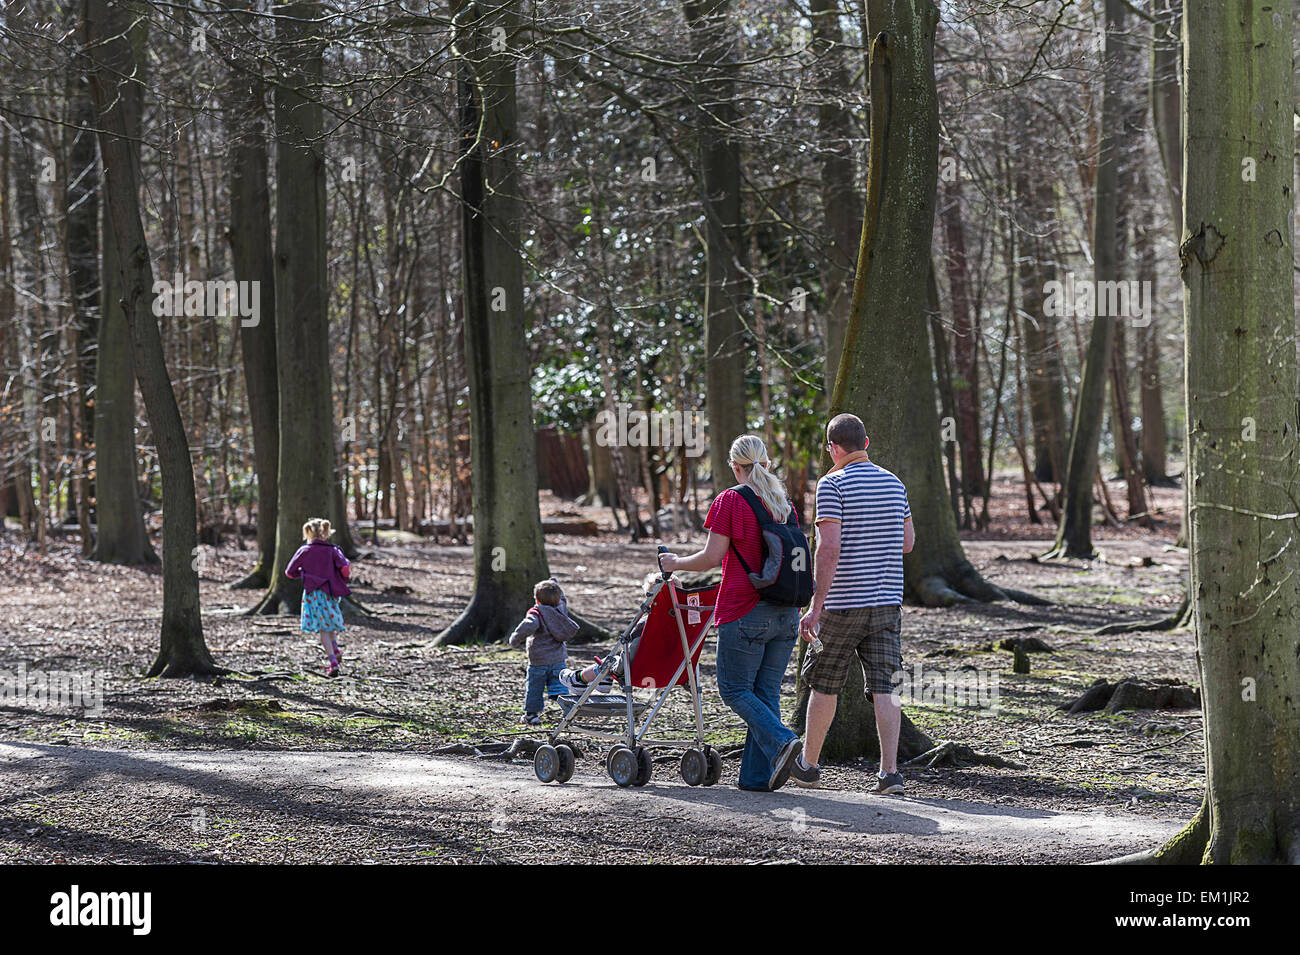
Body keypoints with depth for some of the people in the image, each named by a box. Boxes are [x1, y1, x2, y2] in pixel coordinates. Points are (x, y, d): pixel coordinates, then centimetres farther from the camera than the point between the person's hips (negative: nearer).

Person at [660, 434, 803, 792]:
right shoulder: (784, 503, 12)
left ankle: (780, 740, -19)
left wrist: (675, 563, 7)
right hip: (786, 612, 6)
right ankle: (757, 775, 4)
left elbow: (711, 557, -9)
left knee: (735, 690, 3)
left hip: (745, 612, -6)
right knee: (766, 691, 8)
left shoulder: (730, 501, -7)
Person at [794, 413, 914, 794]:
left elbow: (829, 549, -18)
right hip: (888, 601, 4)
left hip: (843, 604, -4)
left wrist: (815, 608, -18)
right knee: (884, 687, 0)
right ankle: (890, 771, -10)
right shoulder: (894, 484, 8)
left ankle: (808, 764, 22)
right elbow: (908, 542, 17)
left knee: (824, 684, 10)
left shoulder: (833, 484, -10)